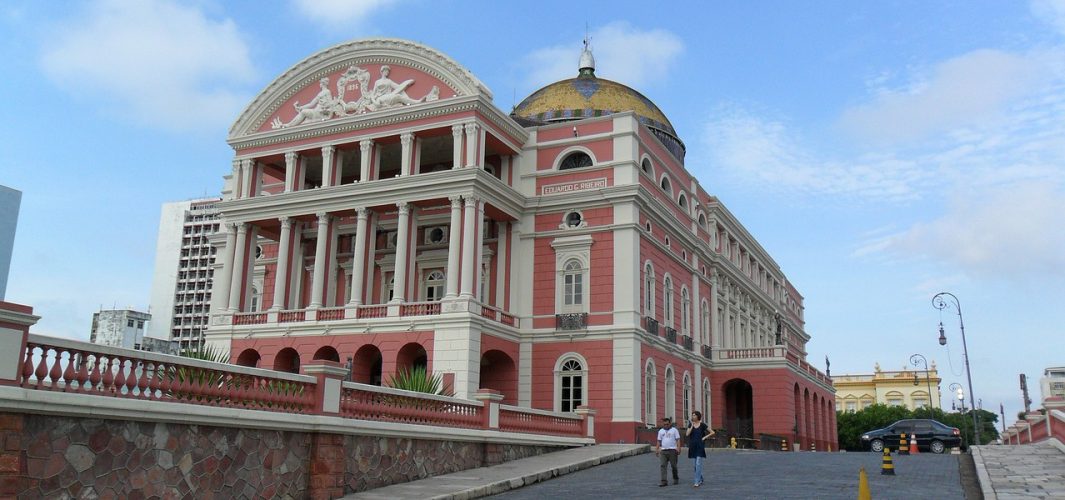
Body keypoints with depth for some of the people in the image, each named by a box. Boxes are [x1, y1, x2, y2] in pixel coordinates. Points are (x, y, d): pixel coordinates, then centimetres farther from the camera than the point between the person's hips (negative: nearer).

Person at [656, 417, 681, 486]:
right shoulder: (660, 431, 14)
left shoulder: (674, 430, 3)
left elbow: (678, 440, -2)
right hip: (663, 450, 3)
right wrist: (657, 450, 10)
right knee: (662, 465, -7)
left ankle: (676, 479, 24)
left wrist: (678, 447, -13)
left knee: (674, 465, 4)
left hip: (672, 450, -3)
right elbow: (659, 441, 16)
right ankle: (663, 481, -9)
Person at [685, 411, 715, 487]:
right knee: (696, 464, 12)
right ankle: (701, 480, 26)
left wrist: (705, 437, -8)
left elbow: (712, 432, -1)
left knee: (698, 464, -11)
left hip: (700, 446, -5)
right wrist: (692, 426, -11)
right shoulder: (690, 424, 7)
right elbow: (687, 434, -5)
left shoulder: (702, 424, -4)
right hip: (693, 446, 5)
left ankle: (697, 482, -12)